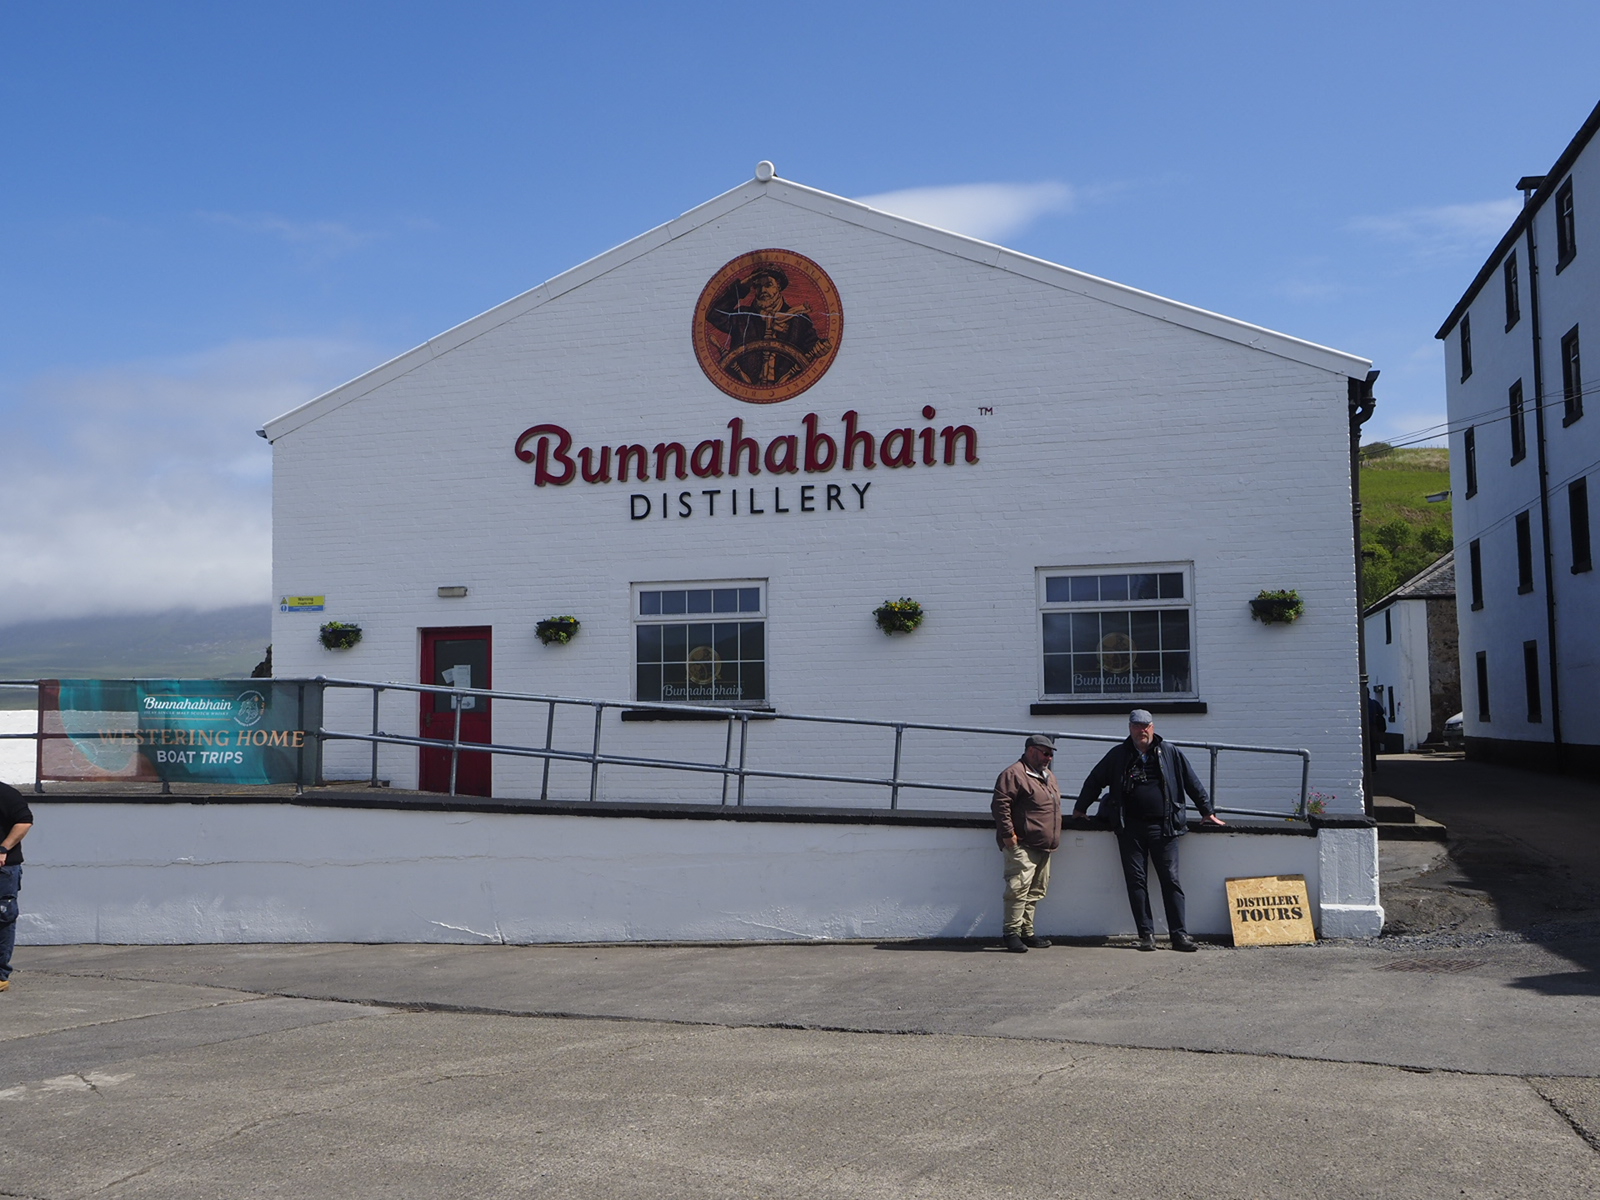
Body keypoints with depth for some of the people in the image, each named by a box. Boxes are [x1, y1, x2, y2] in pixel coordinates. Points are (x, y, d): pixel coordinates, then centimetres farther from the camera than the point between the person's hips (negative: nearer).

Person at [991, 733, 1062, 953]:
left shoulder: (1048, 776, 21)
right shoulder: (1014, 774, -10)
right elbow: (1000, 804, -17)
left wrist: (1053, 840, 25)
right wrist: (1007, 834, -20)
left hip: (1044, 847, 9)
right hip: (1023, 846, -9)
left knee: (1036, 891, 11)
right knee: (1019, 887, -13)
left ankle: (1027, 932, 17)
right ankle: (1012, 933, -9)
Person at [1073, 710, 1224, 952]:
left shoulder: (1170, 754, 8)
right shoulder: (1118, 755, 9)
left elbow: (1193, 784, 15)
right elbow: (1094, 781, 19)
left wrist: (1207, 812, 16)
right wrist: (1079, 809, 22)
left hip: (1163, 827, -1)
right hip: (1130, 829, 1)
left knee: (1170, 880, -2)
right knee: (1136, 882, 1)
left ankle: (1180, 934, 0)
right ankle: (1146, 935, 6)